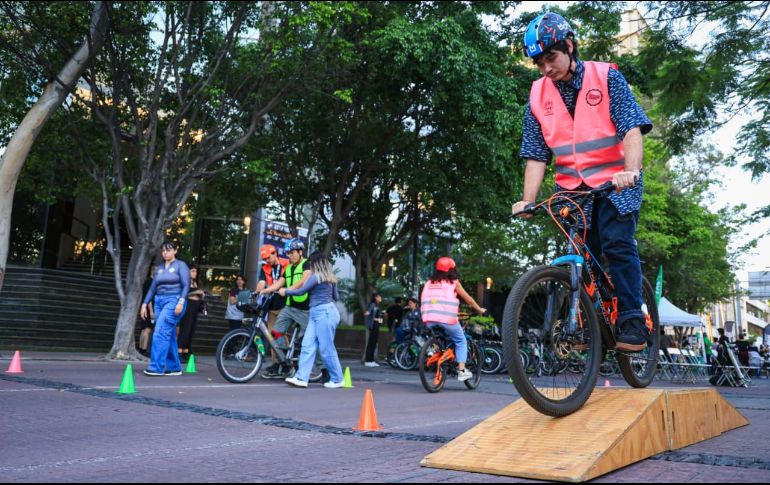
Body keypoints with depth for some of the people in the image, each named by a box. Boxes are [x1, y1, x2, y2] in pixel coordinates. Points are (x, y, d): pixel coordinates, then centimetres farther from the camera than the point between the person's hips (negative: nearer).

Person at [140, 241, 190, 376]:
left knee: (161, 332, -17)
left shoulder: (180, 265, -1)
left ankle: (157, 367, -17)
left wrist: (181, 302, -21)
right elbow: (153, 288, 17)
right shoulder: (159, 268, 16)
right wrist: (145, 304, 10)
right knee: (169, 335, 6)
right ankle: (174, 368, 12)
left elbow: (186, 285, -9)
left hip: (174, 301, -6)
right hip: (159, 302, 6)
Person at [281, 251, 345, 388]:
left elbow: (301, 291, -6)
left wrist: (285, 291, 10)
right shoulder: (330, 277, 17)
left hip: (324, 312, -10)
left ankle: (337, 379, 8)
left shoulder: (316, 276, -9)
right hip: (317, 313, 10)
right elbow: (336, 297, 22)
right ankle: (301, 378, -1)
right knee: (307, 345, 3)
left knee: (326, 348, -3)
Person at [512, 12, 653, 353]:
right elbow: (536, 155, -1)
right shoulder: (538, 95, 1)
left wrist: (631, 171, -33)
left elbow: (631, 128, -15)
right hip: (571, 187, 3)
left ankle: (633, 323, -8)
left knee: (617, 244, -17)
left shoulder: (606, 77, -6)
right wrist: (528, 200, -14)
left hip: (615, 182, -3)